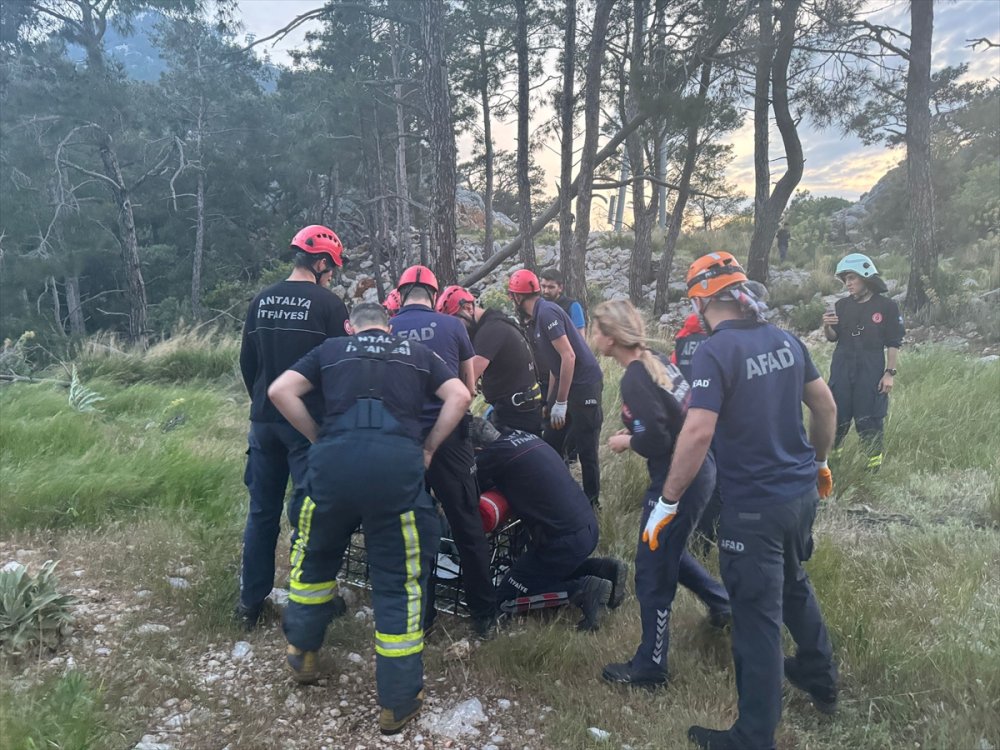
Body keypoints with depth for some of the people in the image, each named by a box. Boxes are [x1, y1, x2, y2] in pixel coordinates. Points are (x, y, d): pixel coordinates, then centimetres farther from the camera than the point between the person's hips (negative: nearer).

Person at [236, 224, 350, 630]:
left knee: (262, 510, 14)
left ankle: (251, 601, 22)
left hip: (264, 421, 5)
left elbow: (247, 362, 12)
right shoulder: (328, 304, -9)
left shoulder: (260, 301, 7)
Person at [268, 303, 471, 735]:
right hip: (399, 462, -1)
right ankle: (398, 701, 17)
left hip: (335, 459, 1)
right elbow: (460, 397, 11)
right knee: (400, 578, 9)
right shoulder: (417, 352, 24)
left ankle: (303, 654, 41)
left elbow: (280, 391, 12)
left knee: (315, 554, 27)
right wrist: (429, 447, 17)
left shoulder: (331, 349, 23)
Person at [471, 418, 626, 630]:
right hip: (588, 525, 8)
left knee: (505, 599, 5)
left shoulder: (495, 454, -13)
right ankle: (603, 568, 14)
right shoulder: (523, 436, 9)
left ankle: (583, 590, -6)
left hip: (565, 539, -8)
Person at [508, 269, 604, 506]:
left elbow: (568, 356, -22)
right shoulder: (536, 318, 12)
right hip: (567, 383, 10)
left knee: (586, 450, -2)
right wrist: (549, 402, 19)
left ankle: (591, 501, 12)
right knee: (551, 444, 13)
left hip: (585, 384, -10)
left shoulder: (547, 312, -16)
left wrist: (560, 403, -19)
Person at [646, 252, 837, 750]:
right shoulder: (784, 340, 3)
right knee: (793, 584, 29)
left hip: (753, 506, -8)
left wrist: (667, 502, -19)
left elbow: (698, 434, -27)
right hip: (802, 492, 8)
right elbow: (825, 405, 12)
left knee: (758, 616, 3)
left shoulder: (715, 352, -19)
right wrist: (819, 462, 26)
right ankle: (820, 679, 48)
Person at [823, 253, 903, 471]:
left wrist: (890, 373, -9)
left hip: (871, 370, -3)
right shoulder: (842, 305, 6)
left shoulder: (887, 306, -4)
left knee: (869, 417, 2)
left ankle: (875, 460, 15)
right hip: (842, 368, 3)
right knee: (836, 414, 7)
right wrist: (827, 326, -11)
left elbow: (894, 344, -4)